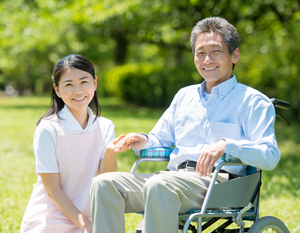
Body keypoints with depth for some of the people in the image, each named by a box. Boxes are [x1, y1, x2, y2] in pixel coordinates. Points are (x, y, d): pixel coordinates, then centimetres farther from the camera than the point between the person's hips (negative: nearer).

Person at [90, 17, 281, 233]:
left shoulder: (252, 101, 6)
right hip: (174, 178, 7)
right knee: (104, 184, -16)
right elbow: (162, 138, 33)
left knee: (159, 185, -38)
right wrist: (145, 141, 7)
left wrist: (226, 145, -24)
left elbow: (270, 156, -7)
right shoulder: (184, 96, 28)